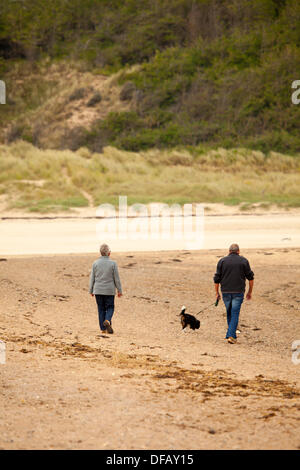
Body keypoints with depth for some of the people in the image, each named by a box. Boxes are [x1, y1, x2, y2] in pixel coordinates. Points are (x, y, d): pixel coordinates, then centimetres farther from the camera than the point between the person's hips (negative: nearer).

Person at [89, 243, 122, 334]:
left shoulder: (95, 263, -2)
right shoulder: (113, 263, -8)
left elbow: (92, 278, 2)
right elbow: (116, 278, -4)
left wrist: (91, 290, 12)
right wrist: (119, 290, 6)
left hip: (98, 290, 2)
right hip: (109, 290, -2)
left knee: (101, 309, 9)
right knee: (110, 307, 8)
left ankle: (103, 328, 8)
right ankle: (107, 320, -20)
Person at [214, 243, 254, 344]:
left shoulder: (222, 261, 3)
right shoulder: (243, 261, 1)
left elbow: (217, 279, 3)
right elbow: (250, 277, 3)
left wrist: (217, 292, 12)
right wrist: (250, 292, 11)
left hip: (225, 291, 2)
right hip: (238, 292, -2)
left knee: (229, 313, 16)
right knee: (235, 314, -2)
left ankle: (232, 335, 21)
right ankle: (231, 335, -13)